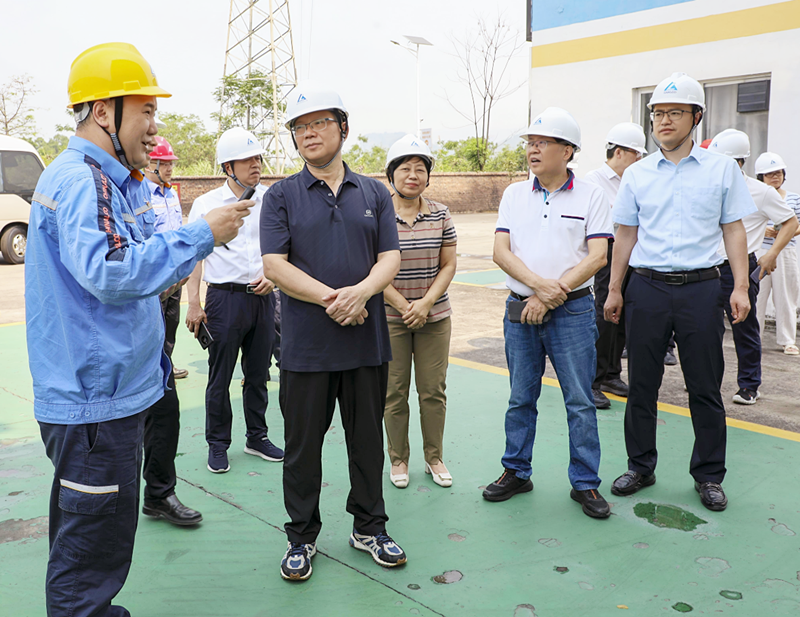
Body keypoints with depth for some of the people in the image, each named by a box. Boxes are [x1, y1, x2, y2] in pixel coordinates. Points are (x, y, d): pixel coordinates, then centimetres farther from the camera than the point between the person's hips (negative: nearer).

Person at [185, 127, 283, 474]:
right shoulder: (206, 204, -1)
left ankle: (257, 437, 29)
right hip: (225, 298, -3)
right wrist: (194, 303, -4)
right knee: (220, 377, 4)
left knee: (258, 373, 13)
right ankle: (217, 444, 19)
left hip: (262, 297, 3)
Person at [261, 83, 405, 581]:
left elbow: (390, 258, 0)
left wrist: (360, 291, -20)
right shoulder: (282, 196, 2)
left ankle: (369, 526, 31)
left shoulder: (374, 194, 8)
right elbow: (275, 265, -8)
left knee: (367, 438, 13)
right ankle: (302, 536, 27)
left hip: (368, 340, 2)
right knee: (303, 443, 9)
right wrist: (333, 298, -18)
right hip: (306, 344, -2)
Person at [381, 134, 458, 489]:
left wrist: (425, 303, -11)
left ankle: (434, 458, 25)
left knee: (433, 390, 8)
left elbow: (448, 265, 3)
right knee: (394, 392, 6)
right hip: (389, 317, -2)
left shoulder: (440, 215, 3)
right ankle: (398, 460, 23)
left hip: (435, 316, 2)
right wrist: (403, 306, -14)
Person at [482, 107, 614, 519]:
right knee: (520, 399, 12)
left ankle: (584, 482, 16)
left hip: (572, 311, -3)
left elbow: (597, 257, -8)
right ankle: (516, 472, 26)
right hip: (520, 310, 3)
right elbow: (501, 252, 0)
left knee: (580, 401, 2)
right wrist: (539, 284, -17)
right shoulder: (514, 194, 9)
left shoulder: (590, 196, 1)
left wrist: (549, 297, -15)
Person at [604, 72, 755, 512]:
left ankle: (709, 475, 20)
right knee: (641, 385, 7)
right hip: (647, 286, 1)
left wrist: (740, 287, -3)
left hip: (700, 287, -1)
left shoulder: (722, 170, 5)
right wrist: (615, 290, 7)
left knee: (705, 387, 5)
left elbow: (734, 231, 6)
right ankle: (640, 467, 22)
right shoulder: (637, 174, 8)